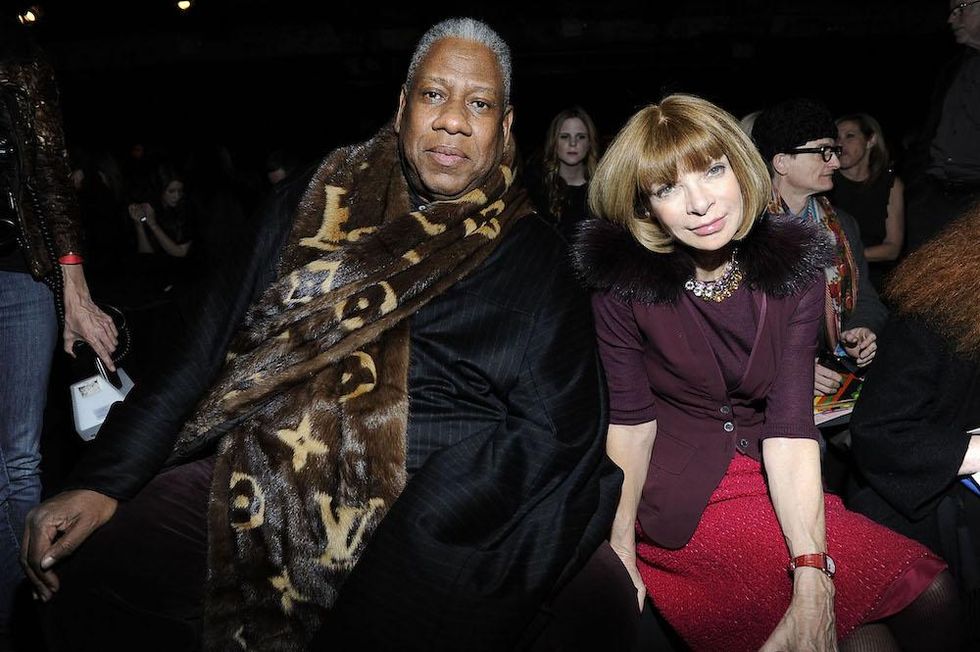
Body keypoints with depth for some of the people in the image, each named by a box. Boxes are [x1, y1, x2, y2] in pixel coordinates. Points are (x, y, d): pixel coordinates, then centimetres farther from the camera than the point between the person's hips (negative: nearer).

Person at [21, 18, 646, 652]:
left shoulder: (532, 256, 2)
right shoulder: (310, 208, 11)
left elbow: (556, 429, -7)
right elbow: (211, 349, 9)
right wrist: (103, 481, 1)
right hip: (268, 490, 2)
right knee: (74, 567, -11)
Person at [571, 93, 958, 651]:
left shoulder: (795, 266, -6)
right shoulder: (621, 277, -12)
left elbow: (790, 425, -15)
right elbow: (631, 419, -7)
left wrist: (812, 585, -25)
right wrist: (620, 547, -20)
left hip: (770, 484, 3)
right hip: (678, 498, -3)